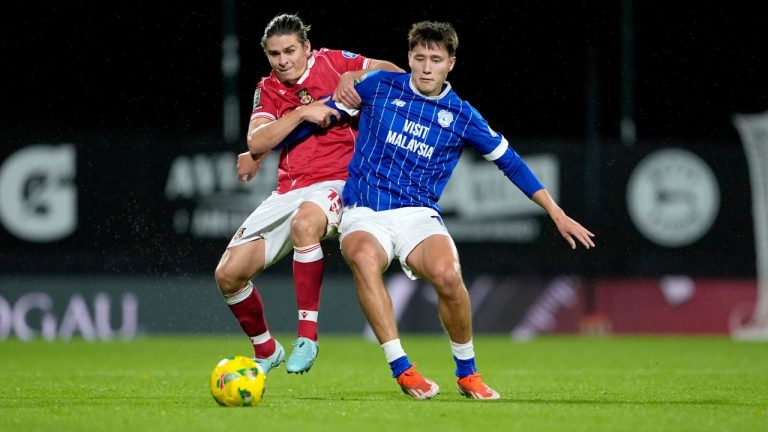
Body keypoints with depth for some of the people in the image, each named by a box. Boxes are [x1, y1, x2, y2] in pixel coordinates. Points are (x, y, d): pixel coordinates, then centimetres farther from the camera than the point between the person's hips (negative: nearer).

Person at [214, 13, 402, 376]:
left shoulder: (331, 62, 3)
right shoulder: (268, 90, 11)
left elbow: (397, 74, 7)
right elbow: (256, 144, -5)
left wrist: (353, 76, -10)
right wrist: (302, 113, -14)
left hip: (334, 183, -5)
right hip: (288, 191, 5)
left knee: (305, 221, -41)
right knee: (229, 273, -6)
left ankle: (307, 337, -31)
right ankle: (265, 351, 20)